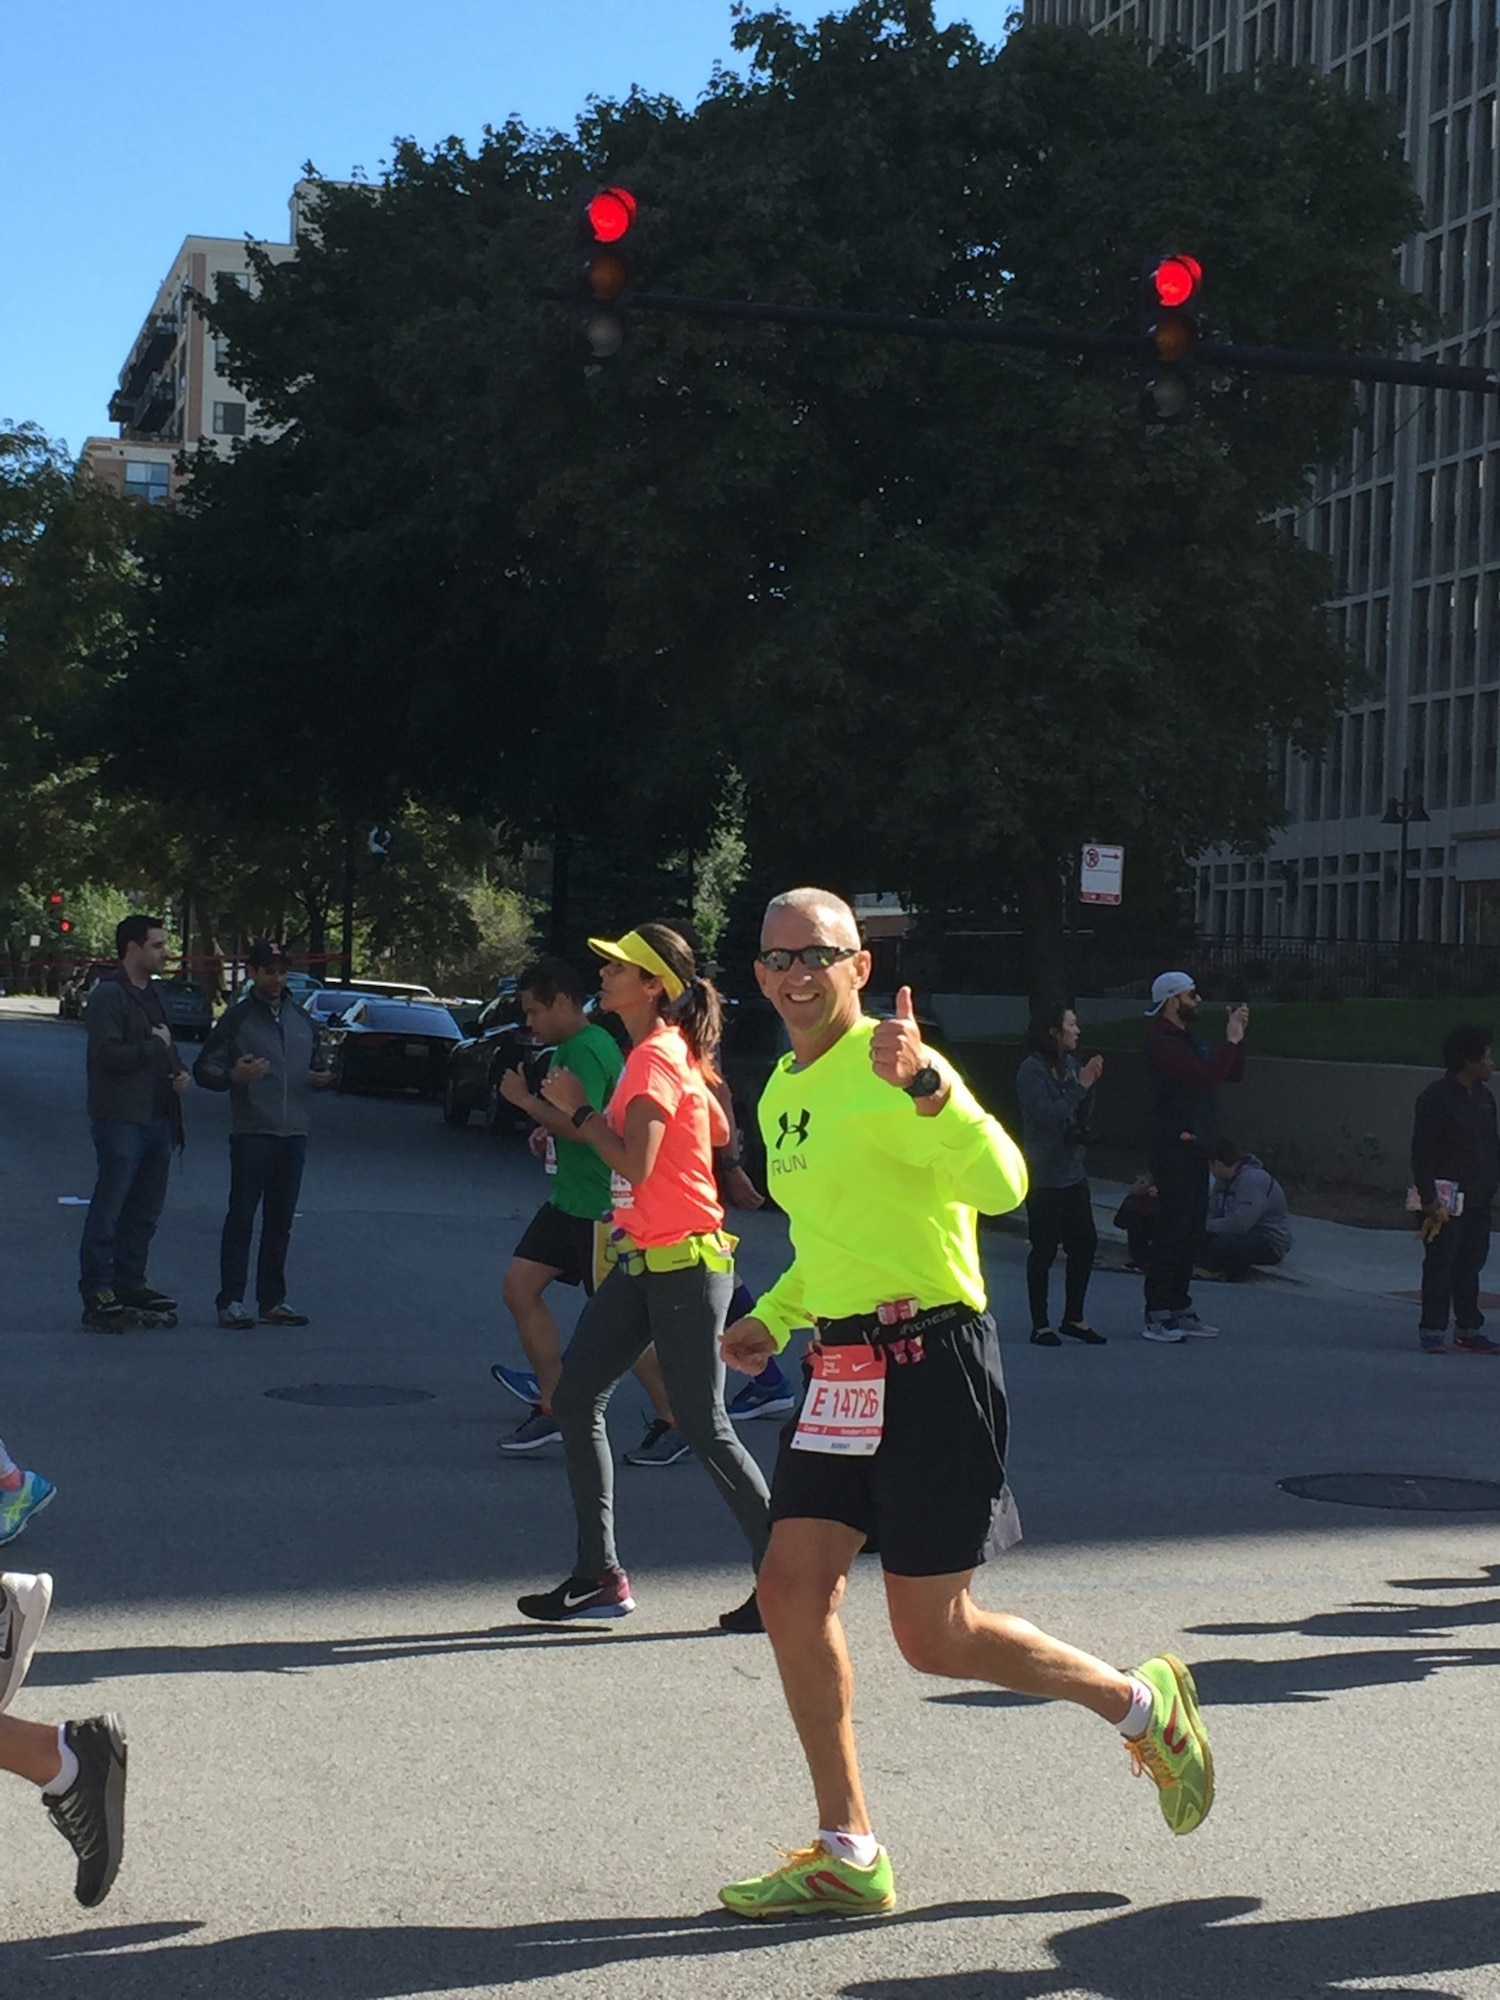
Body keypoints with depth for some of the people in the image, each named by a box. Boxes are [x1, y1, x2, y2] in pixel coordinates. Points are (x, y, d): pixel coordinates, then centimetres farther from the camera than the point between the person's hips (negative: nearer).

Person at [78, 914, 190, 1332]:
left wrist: (180, 1071, 8)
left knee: (145, 1211, 13)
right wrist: (155, 1046, -10)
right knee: (108, 1210, -7)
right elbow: (108, 1055, -21)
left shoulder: (150, 995, 20)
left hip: (157, 1120, 9)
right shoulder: (108, 995, -10)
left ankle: (129, 1285, 22)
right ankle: (98, 1295, -5)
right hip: (120, 1120, -9)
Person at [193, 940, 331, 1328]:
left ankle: (272, 1300, 15)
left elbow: (319, 1064, 25)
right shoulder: (237, 1019, 1)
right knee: (241, 1217, -5)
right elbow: (203, 1069, -2)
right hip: (252, 1135, -5)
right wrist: (233, 1076, -22)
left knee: (281, 1220, 8)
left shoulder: (302, 1020, 17)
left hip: (294, 1135, 5)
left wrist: (324, 1077, 1)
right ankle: (232, 1301, -2)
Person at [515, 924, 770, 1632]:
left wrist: (579, 1109, -13)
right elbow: (719, 1131, 23)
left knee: (705, 1429, -4)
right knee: (576, 1399, 6)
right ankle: (599, 1575, 10)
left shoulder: (656, 1057, -16)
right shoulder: (671, 1050, 13)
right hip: (644, 1261, 10)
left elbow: (634, 1165, -25)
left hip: (685, 1265, -10)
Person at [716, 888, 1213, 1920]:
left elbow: (1002, 1186, -30)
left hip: (932, 1360, -8)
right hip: (843, 1369, 8)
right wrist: (773, 1319, 18)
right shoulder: (783, 1093, 14)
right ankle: (848, 1856, 14)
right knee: (793, 1590, 1)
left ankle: (1143, 1702, 22)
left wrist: (925, 1082, -42)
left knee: (934, 1635, -2)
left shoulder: (891, 1071, -14)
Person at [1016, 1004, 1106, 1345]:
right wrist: (1080, 1085, -18)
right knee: (1044, 1250, -1)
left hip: (1073, 1170, 7)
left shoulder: (1070, 1065, 10)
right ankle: (1040, 1325, 7)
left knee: (1085, 1243, 8)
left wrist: (1089, 1085, -2)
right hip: (1043, 1174, -7)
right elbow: (1046, 1116, -21)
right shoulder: (1031, 1070, -11)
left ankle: (1073, 1318, 20)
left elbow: (1083, 1117, 13)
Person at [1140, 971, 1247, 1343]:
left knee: (1192, 1231, 11)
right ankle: (1156, 1316, -5)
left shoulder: (1191, 1040, 18)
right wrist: (1231, 1041, -16)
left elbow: (1233, 1074, 20)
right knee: (1172, 1230, -9)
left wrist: (1237, 1037, 7)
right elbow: (1205, 1077, -25)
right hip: (1173, 1147, -10)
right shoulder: (1163, 1044, -14)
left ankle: (1180, 1309, 17)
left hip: (1194, 1146, 10)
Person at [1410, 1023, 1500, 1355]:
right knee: (1440, 1266, -3)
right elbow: (1422, 1153, -13)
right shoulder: (1436, 1098, -11)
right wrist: (1428, 1197, -17)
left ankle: (1469, 1330, 19)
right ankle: (1432, 1331, 1)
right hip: (1446, 1200, -7)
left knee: (1470, 1265, 12)